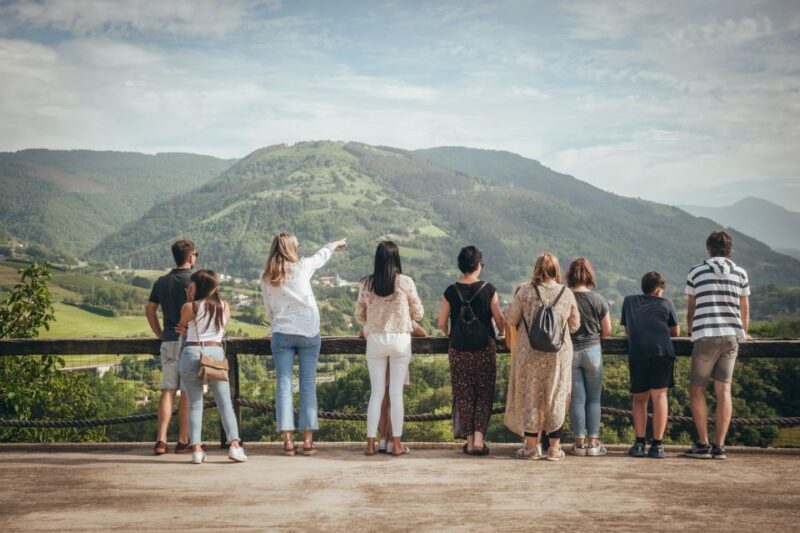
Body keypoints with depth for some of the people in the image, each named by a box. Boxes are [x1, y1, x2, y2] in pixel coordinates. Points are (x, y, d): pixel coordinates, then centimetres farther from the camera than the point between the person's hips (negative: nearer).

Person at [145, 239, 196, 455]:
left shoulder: (161, 282, 10)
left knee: (168, 391, 6)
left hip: (168, 342, 5)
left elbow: (149, 310, 15)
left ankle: (161, 440, 0)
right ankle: (183, 441, 2)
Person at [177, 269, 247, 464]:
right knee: (225, 403, 6)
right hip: (215, 353, 1)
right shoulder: (224, 307, 9)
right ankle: (234, 444, -6)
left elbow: (182, 327, 11)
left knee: (195, 404, 6)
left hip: (191, 353, -1)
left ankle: (196, 449, -1)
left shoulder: (189, 307, -2)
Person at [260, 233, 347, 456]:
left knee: (283, 385, 2)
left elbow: (268, 310, 10)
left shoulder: (266, 278, 4)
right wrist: (336, 244, 37)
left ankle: (288, 440, -2)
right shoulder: (302, 267, -3)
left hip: (281, 335, 2)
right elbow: (322, 255, 18)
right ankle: (308, 440, 1)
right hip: (308, 333, -2)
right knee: (308, 385, 2)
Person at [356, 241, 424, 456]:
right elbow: (418, 313, 0)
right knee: (396, 393, 4)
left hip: (375, 340, 2)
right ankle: (396, 443, 6)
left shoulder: (366, 284, -2)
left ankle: (370, 443, 9)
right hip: (400, 339, -2)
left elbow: (359, 315, 6)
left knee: (376, 392, 9)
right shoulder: (405, 282, -8)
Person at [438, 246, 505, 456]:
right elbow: (499, 320, -2)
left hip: (458, 351, 1)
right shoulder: (488, 290, -7)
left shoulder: (451, 291, -3)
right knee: (484, 395, 7)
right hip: (484, 349, -1)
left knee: (463, 396, 9)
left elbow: (442, 324, 1)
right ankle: (479, 438, -2)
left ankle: (469, 440, 11)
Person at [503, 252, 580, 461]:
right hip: (559, 355, 1)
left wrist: (505, 311, 22)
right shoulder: (567, 294, -2)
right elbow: (575, 326, 7)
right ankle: (554, 447, 13)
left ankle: (531, 446, 12)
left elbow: (511, 320, 0)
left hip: (530, 353, -1)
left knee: (530, 397, 9)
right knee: (556, 398, 9)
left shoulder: (525, 291, -7)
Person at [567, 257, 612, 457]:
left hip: (570, 351, 0)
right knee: (594, 399, 8)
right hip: (592, 351, 0)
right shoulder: (598, 300, -7)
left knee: (577, 399, 6)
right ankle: (594, 442, 6)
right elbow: (607, 331, -2)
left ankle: (579, 442, 8)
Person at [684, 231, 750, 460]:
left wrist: (693, 335, 23)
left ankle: (703, 444, 1)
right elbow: (745, 312, 14)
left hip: (705, 336, -3)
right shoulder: (740, 273, 10)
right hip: (731, 336, 3)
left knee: (697, 390, 6)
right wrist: (741, 338, 28)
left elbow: (691, 311, 10)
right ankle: (719, 446, 2)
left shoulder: (696, 271, 5)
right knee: (723, 390, 4)